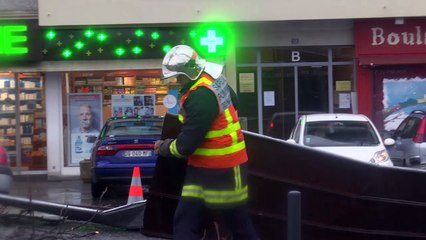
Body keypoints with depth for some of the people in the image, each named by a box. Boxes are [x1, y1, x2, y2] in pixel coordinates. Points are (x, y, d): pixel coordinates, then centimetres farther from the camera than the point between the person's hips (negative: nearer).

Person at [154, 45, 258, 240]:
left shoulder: (201, 97, -26)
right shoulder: (213, 78, 4)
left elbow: (186, 145, -23)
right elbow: (233, 101, 26)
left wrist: (163, 148, -3)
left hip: (223, 171, -10)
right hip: (201, 168, 10)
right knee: (184, 223, 2)